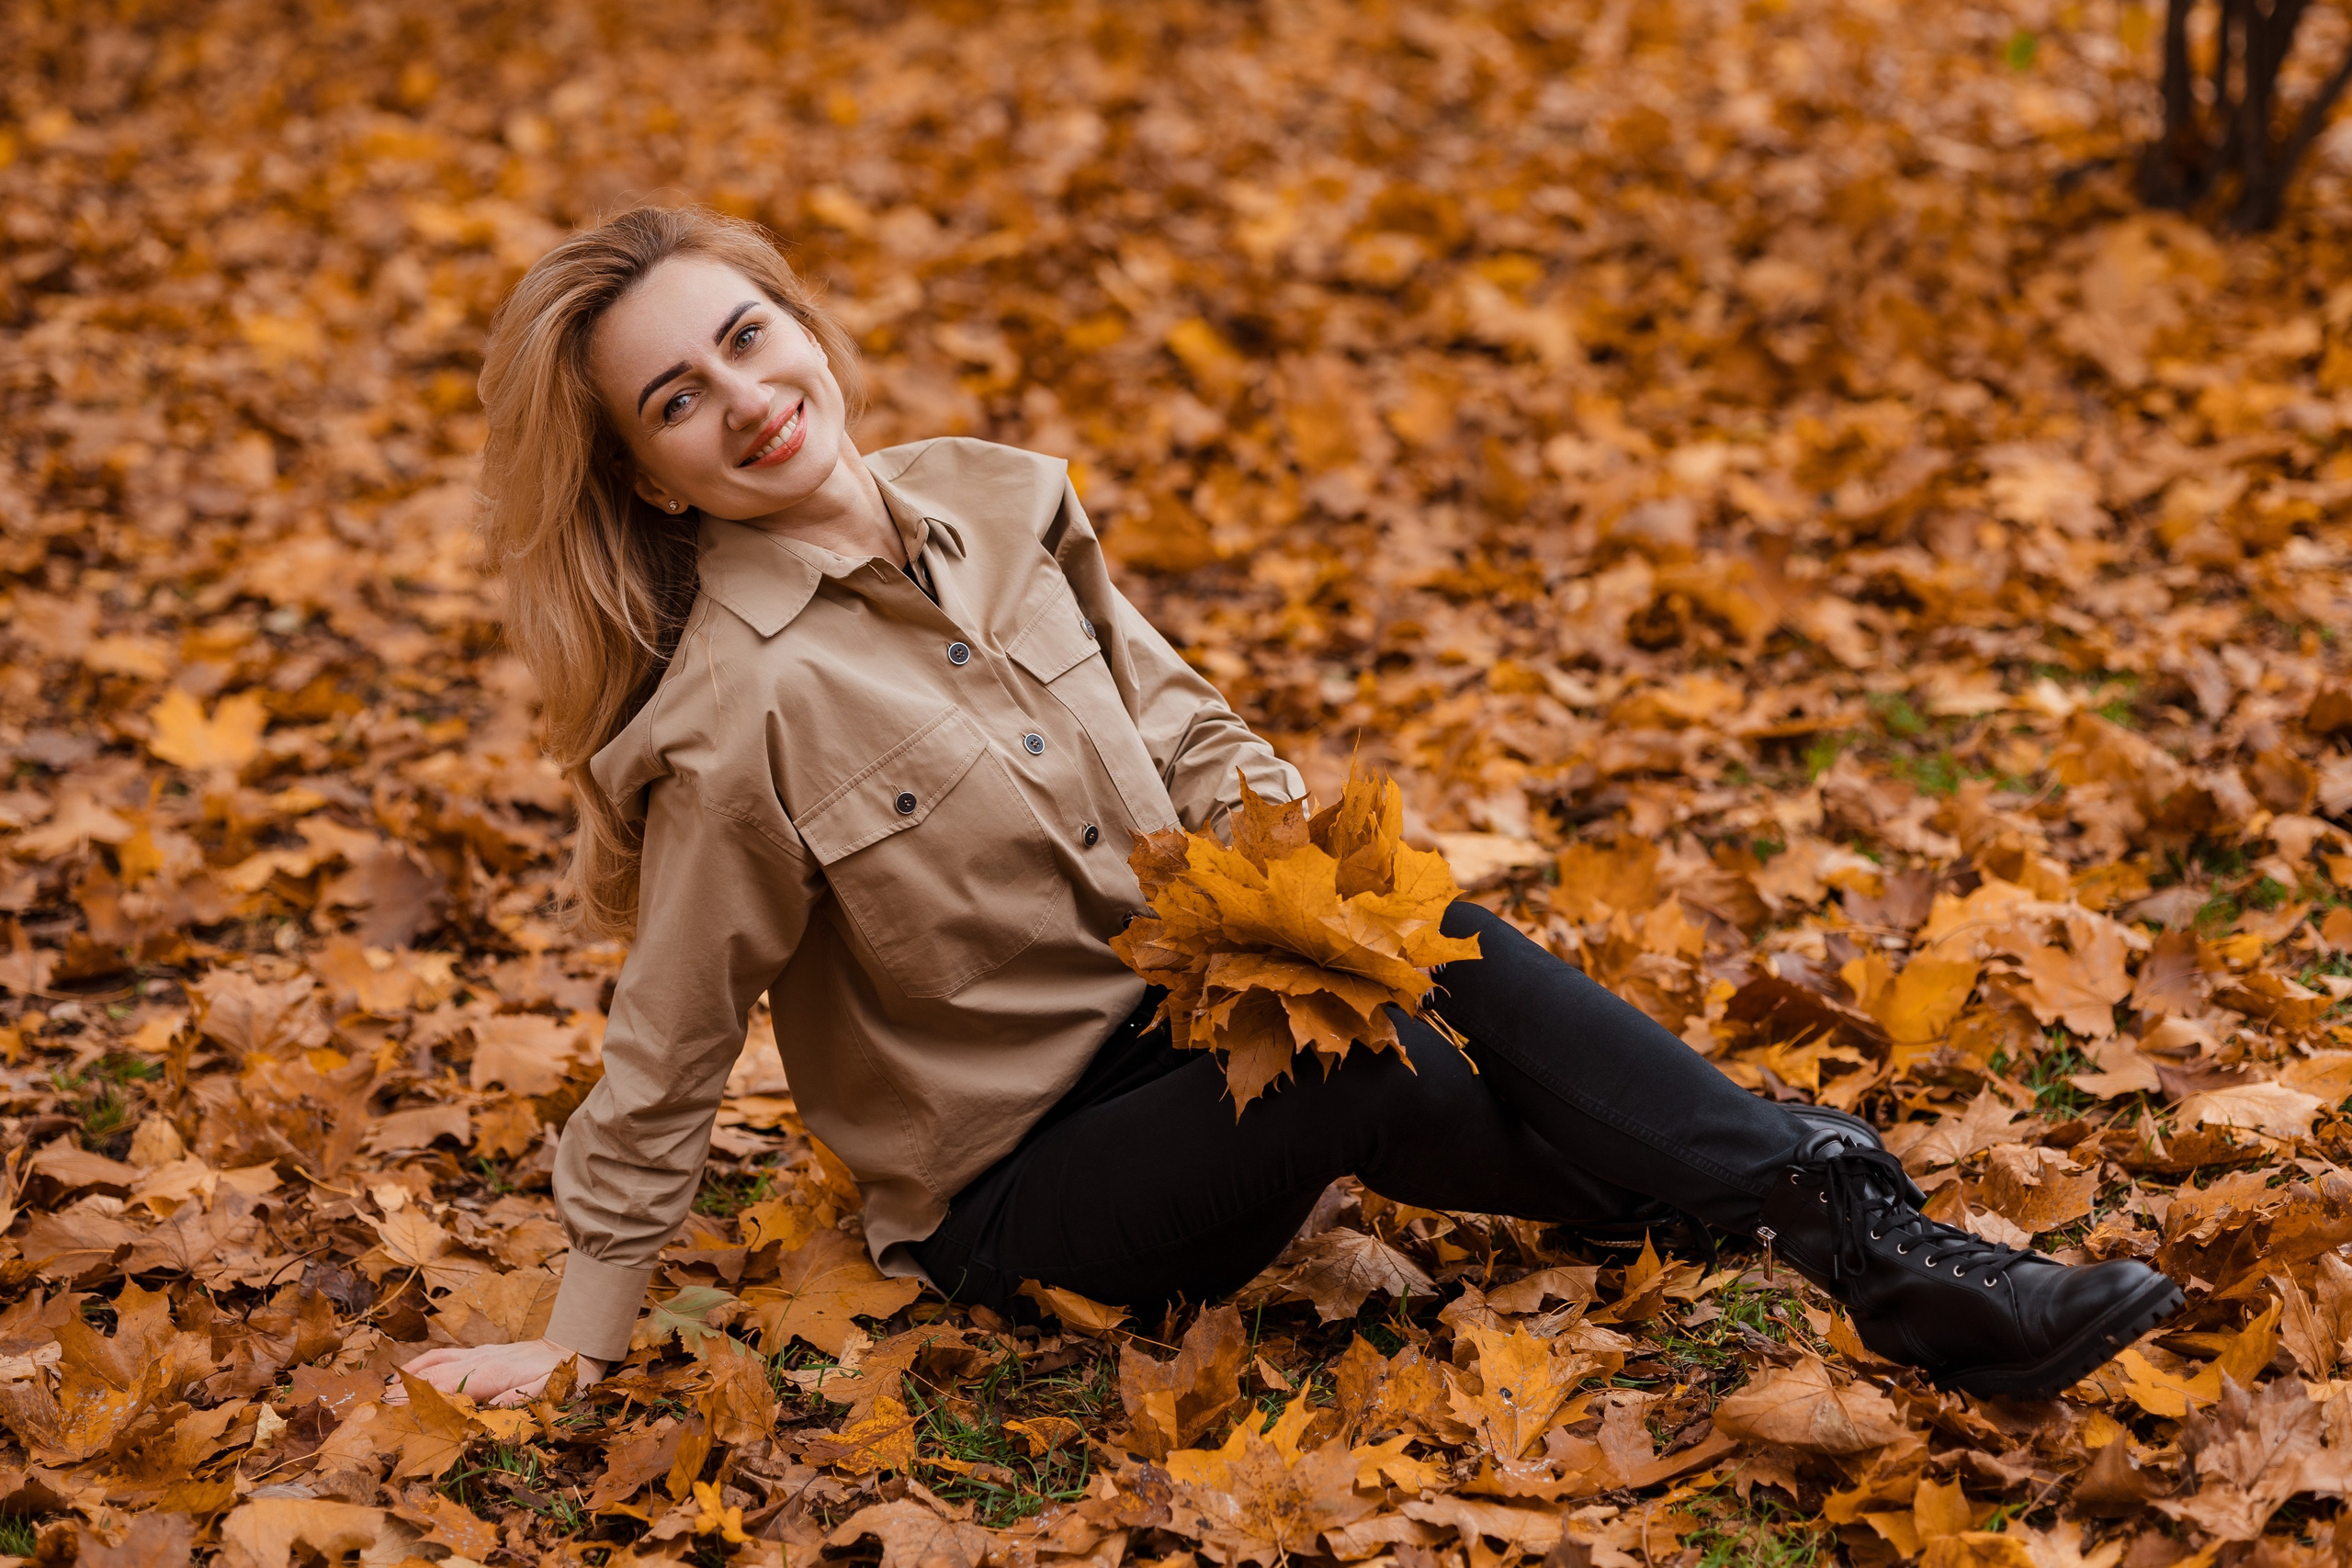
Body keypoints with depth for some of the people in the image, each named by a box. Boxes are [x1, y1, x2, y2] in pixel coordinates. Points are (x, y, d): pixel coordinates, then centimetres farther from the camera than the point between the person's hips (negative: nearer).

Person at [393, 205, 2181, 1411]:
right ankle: (1847, 1220, -19)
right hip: (1020, 1188, -6)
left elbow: (1171, 717, 11)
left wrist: (1276, 832, -9)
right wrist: (578, 1342, -8)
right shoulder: (736, 714, -21)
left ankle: (1846, 1222, -21)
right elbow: (666, 1063, -12)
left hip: (1187, 1032, 6)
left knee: (1426, 941, -22)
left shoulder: (996, 501, -2)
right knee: (1374, 1067, -27)